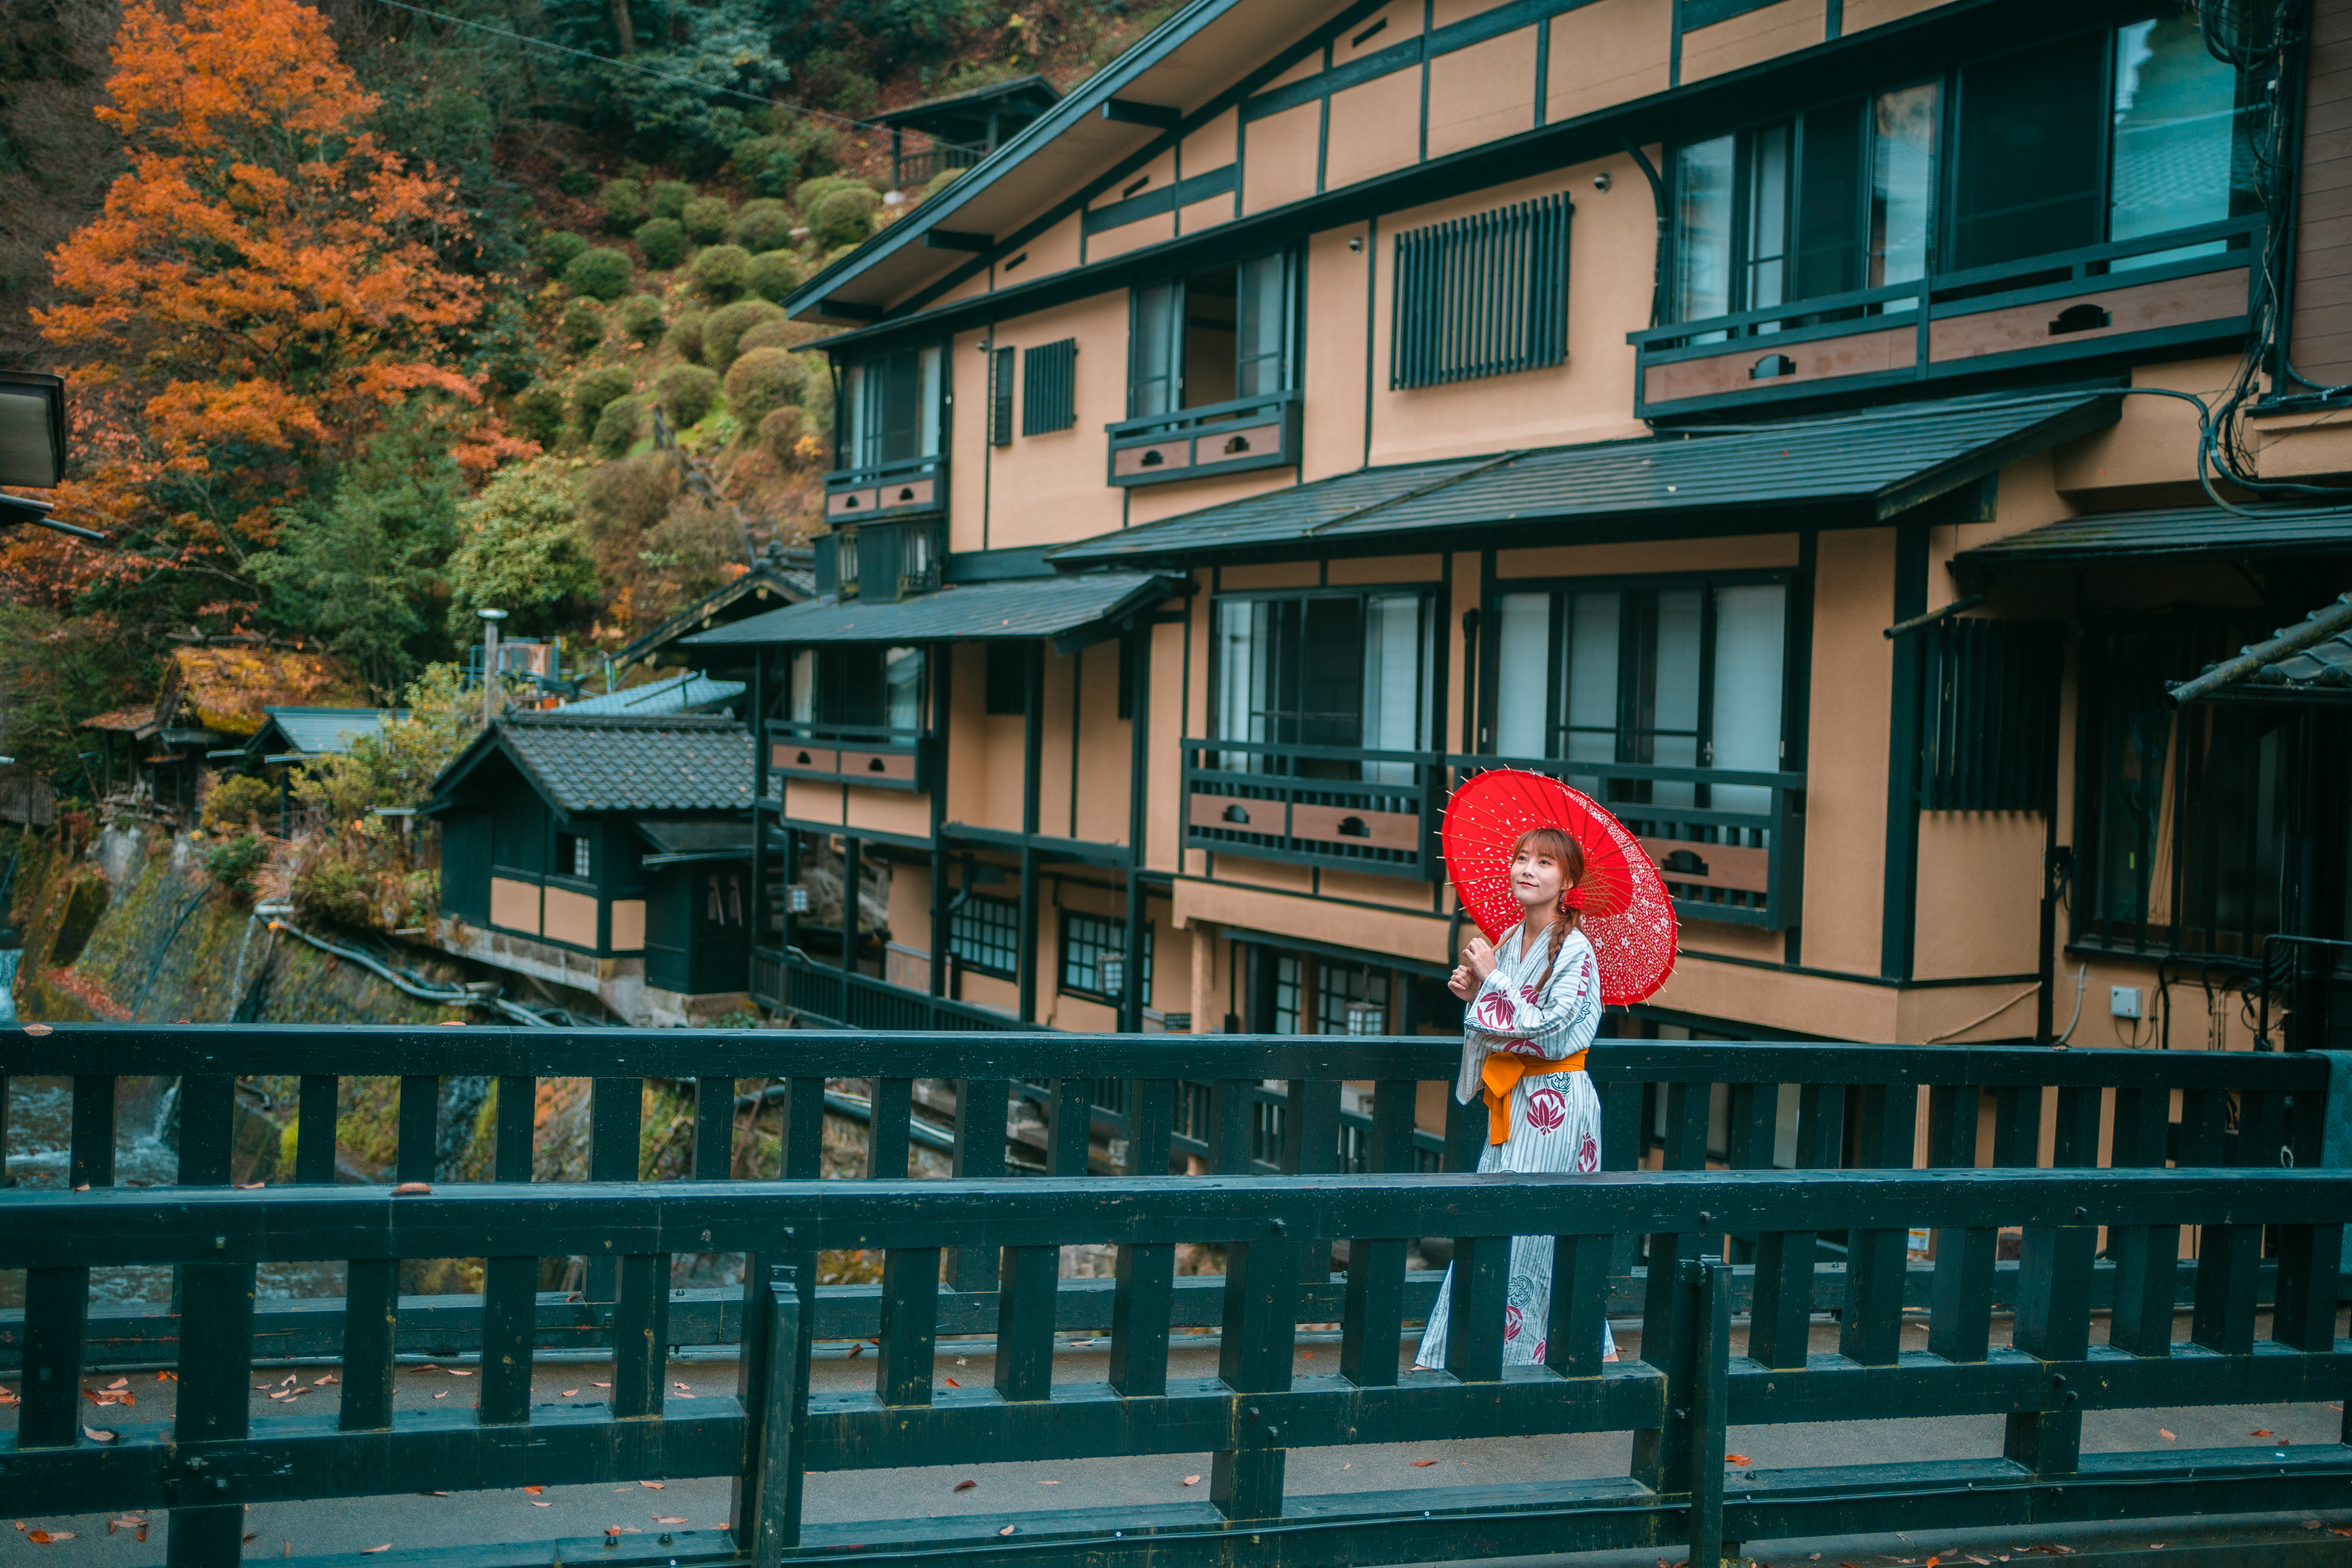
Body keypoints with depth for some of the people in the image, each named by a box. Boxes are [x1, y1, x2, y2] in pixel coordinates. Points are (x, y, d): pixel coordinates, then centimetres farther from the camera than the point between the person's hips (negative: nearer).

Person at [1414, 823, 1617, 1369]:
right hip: (1513, 1103, 8)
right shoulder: (1508, 940, 9)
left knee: (1523, 1228, -7)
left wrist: (1491, 980, -15)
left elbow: (1543, 1030, -21)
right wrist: (1475, 992, 0)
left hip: (1554, 1104, -8)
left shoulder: (1574, 951, -13)